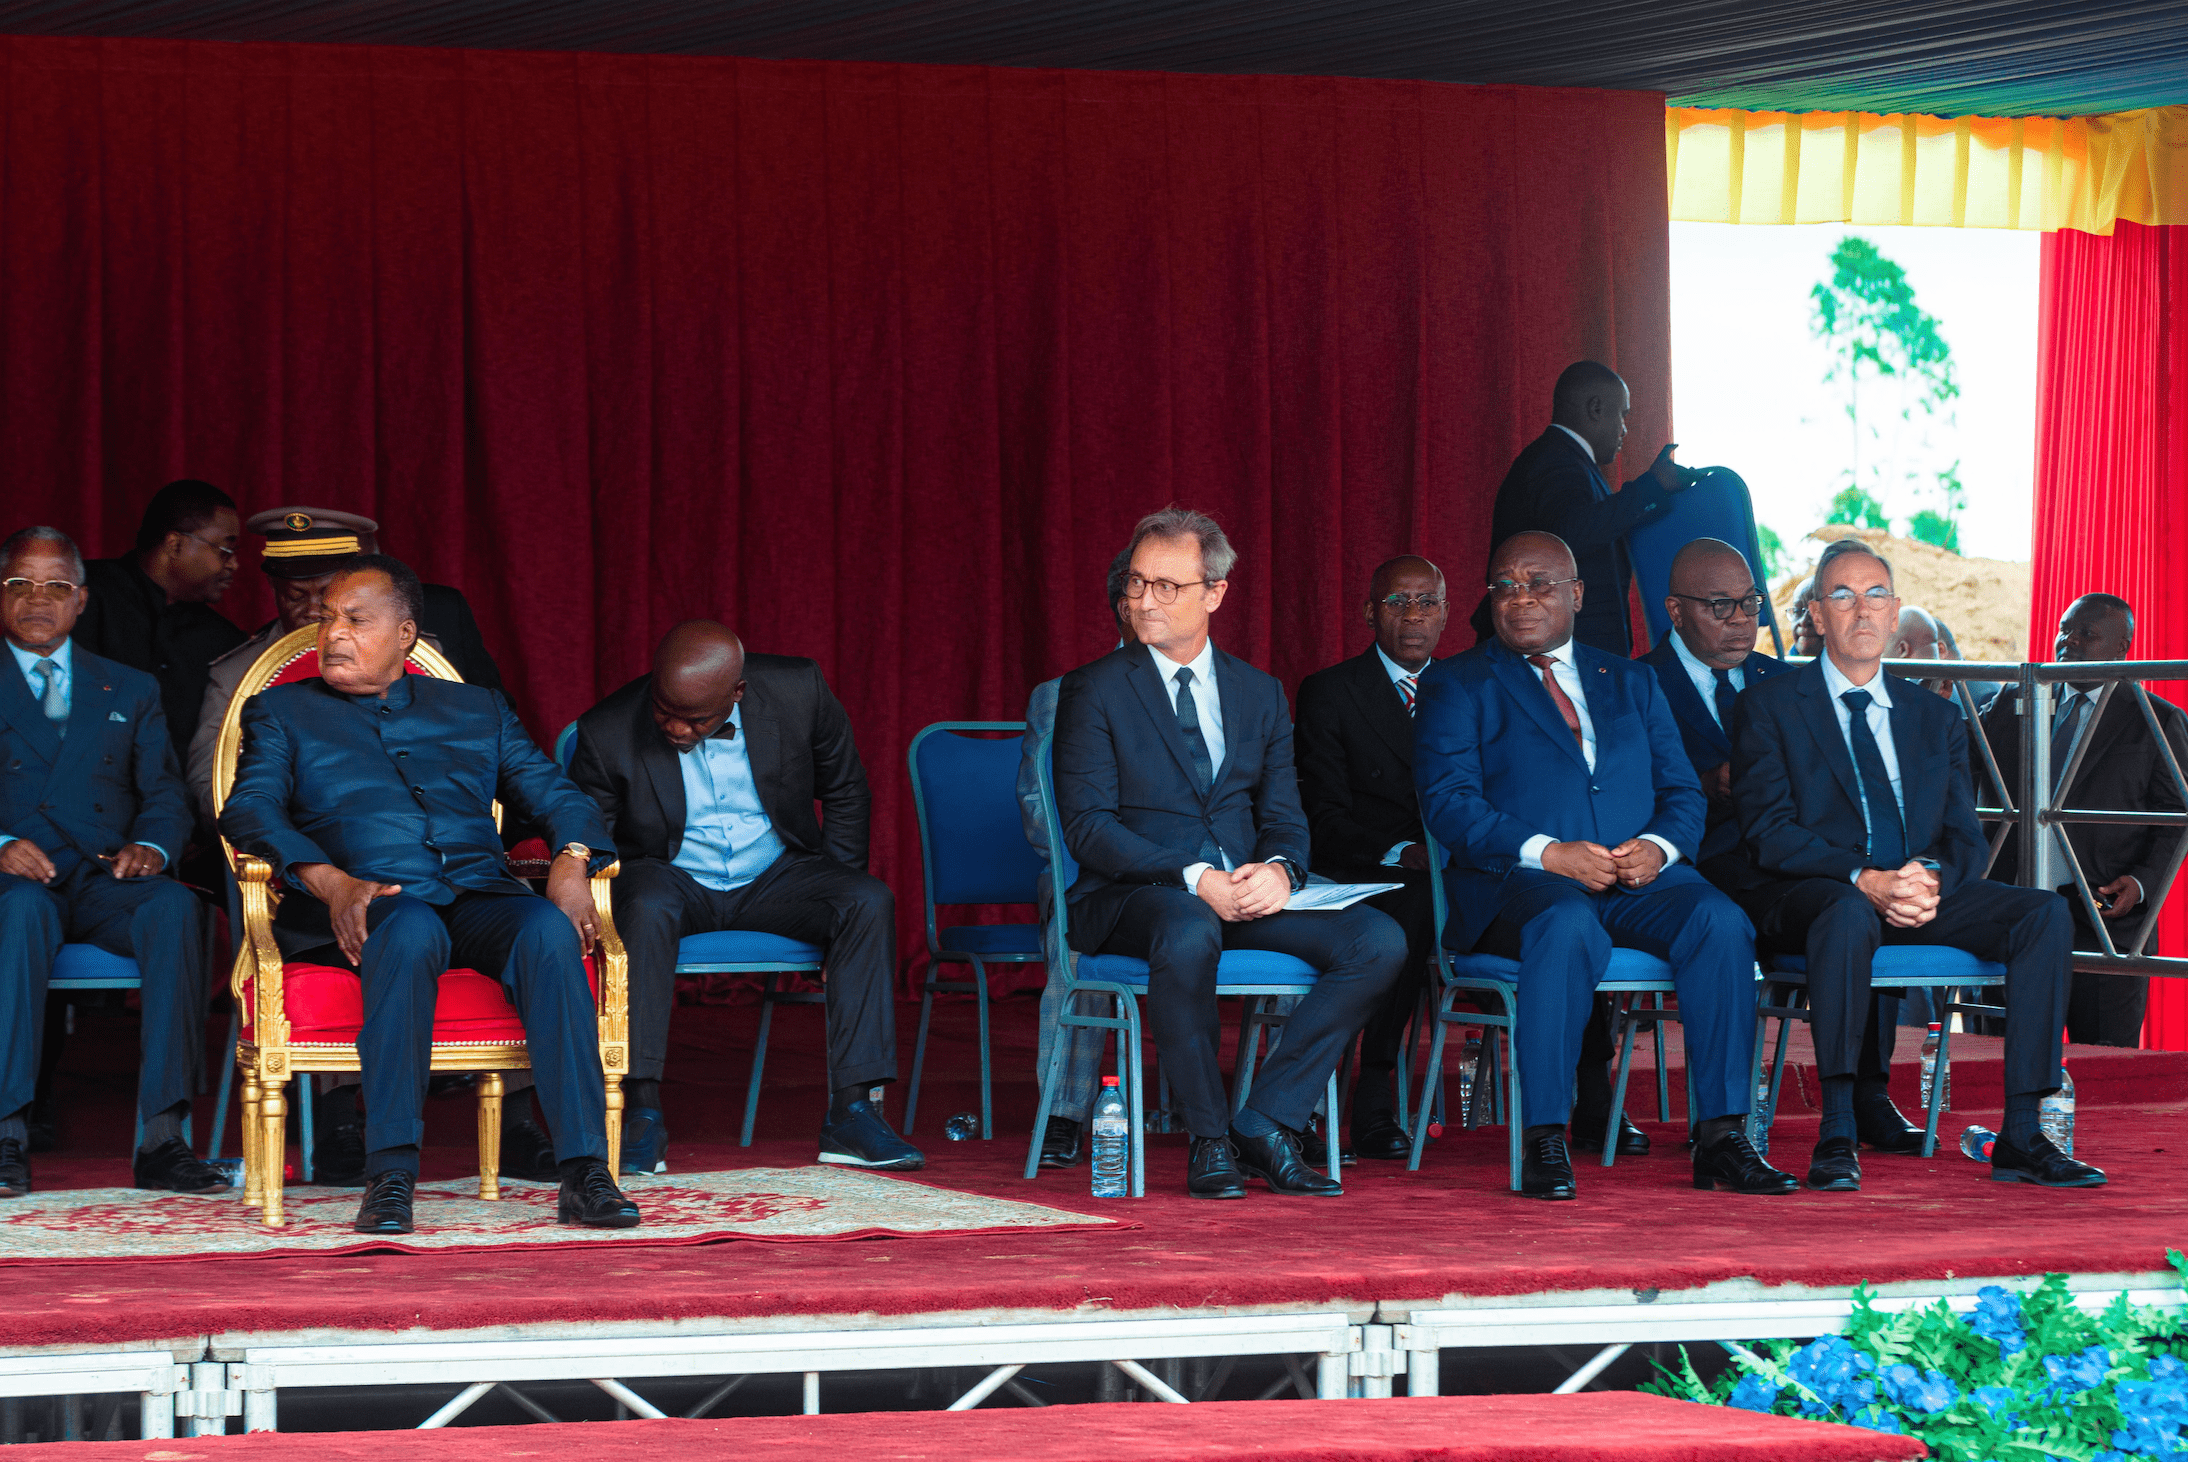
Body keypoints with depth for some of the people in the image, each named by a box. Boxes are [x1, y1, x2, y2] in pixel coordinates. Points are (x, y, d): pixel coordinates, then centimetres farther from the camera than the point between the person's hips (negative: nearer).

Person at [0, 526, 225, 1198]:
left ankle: (162, 1140, -37)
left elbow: (165, 795, 13)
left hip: (106, 884, 2)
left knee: (175, 904, -33)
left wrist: (152, 846, -11)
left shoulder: (131, 691, 24)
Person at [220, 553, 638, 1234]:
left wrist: (572, 860, -8)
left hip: (481, 897, 2)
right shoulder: (282, 711, 20)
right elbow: (249, 809, 3)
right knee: (413, 930, -39)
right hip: (368, 907, -2)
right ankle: (390, 1176, -44)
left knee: (548, 929, -33)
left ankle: (584, 1172, -41)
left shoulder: (477, 710, 26)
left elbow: (555, 795, 17)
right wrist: (328, 880, -17)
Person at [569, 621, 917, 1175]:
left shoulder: (798, 691, -13)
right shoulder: (607, 733, -17)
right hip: (672, 878, -2)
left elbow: (844, 792, 4)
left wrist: (838, 889, -2)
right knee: (646, 908, -37)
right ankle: (642, 1112, -35)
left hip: (775, 875, 2)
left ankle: (850, 1112, -27)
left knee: (871, 902, -25)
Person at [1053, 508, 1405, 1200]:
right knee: (1188, 934, -41)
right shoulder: (1095, 690, 2)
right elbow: (1089, 827, -8)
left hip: (1246, 890, 5)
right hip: (1136, 895, -4)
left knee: (1379, 941, -20)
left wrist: (1277, 869, -14)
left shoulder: (1260, 693, 16)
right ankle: (1210, 1139, -23)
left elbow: (1285, 818, 12)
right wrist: (1194, 879, -21)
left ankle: (1265, 1123, -17)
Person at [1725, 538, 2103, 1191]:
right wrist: (1864, 880, -23)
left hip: (1924, 894, 5)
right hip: (1807, 893, -4)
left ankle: (2021, 1138, -22)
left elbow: (1966, 838, 10)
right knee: (1850, 914, -40)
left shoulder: (1936, 719, 19)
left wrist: (1933, 875, -15)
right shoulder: (1768, 707, 5)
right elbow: (1768, 831, -7)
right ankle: (1838, 1136, -34)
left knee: (2045, 913, -20)